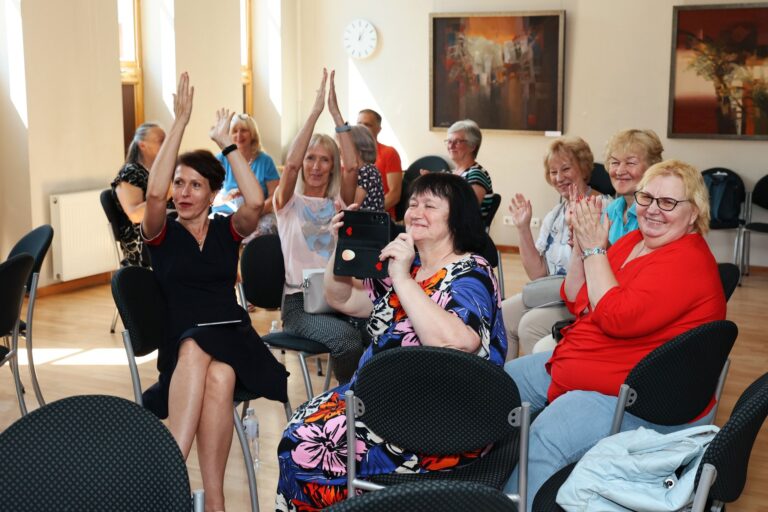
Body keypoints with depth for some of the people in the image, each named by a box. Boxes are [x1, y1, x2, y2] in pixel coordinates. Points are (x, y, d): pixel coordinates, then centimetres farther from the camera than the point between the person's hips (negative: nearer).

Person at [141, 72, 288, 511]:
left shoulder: (228, 229, 13)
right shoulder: (163, 233, 9)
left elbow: (256, 202, -9)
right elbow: (154, 193, -13)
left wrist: (227, 143, -3)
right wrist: (180, 122, -12)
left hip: (233, 335, 1)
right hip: (182, 340, 0)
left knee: (219, 376, -35)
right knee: (197, 349, -38)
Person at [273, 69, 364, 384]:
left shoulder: (339, 202, 15)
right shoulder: (290, 203, 8)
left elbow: (352, 167, -4)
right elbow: (291, 164, -13)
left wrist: (336, 113, -9)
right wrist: (315, 111, -14)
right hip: (299, 300, -3)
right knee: (346, 338, -34)